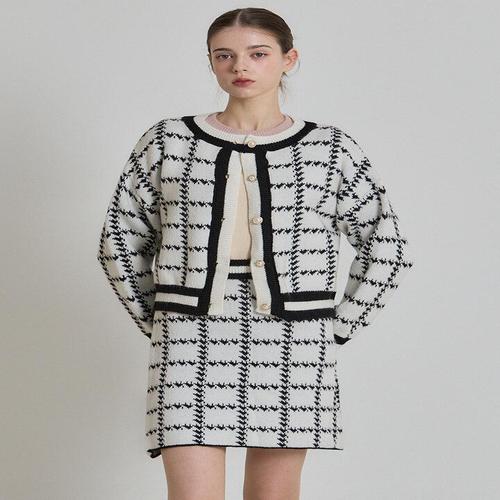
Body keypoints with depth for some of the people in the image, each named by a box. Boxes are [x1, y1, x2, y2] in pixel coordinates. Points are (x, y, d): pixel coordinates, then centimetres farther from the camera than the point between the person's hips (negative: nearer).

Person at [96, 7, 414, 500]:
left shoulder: (329, 149, 4)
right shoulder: (167, 141, 5)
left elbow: (387, 248, 9)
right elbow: (120, 240, 14)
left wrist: (337, 329, 5)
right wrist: (156, 321, 9)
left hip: (292, 347, 1)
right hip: (192, 343, 0)